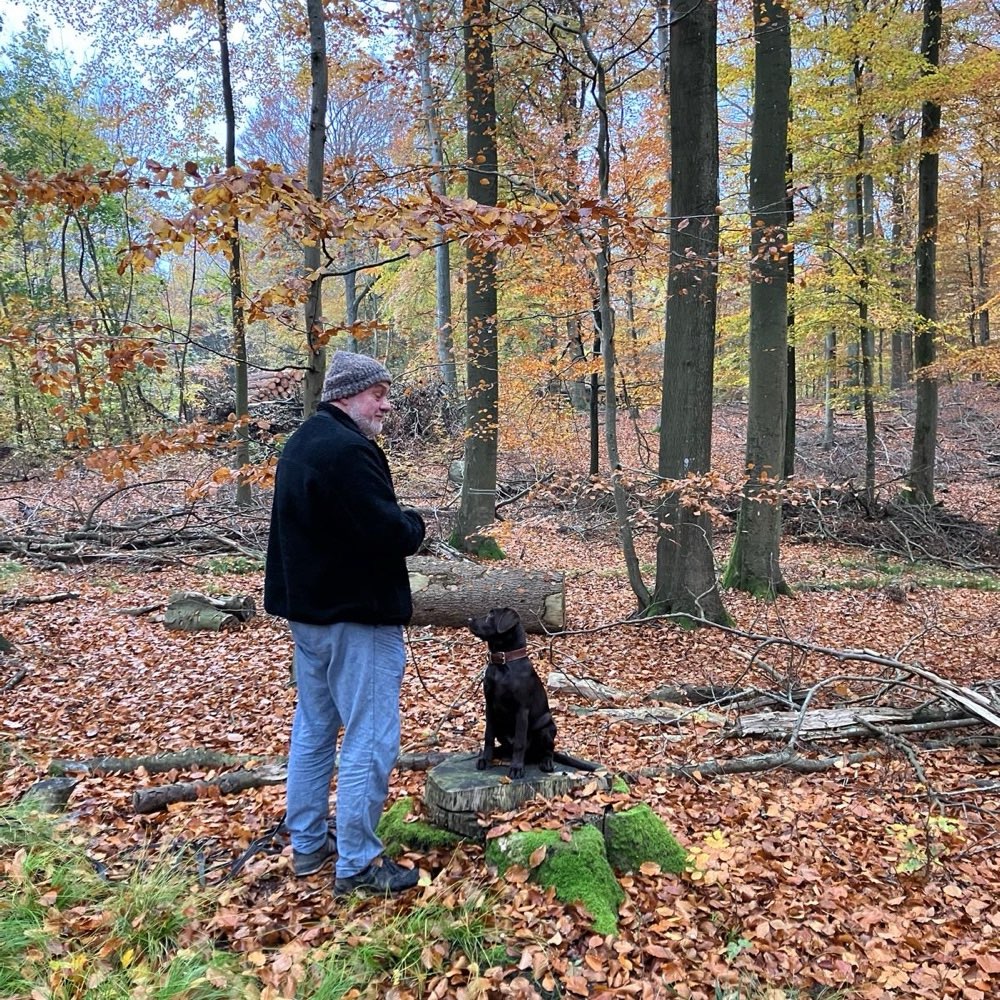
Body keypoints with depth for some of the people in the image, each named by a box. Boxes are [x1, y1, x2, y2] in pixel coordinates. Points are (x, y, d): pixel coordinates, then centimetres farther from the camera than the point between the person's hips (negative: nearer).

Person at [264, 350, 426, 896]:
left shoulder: (301, 444, 12)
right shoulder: (348, 450, -21)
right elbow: (389, 533, -27)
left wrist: (397, 524, 8)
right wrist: (414, 522, -4)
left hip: (308, 610, 11)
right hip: (357, 616, -11)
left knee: (314, 728, 18)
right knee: (369, 740, 0)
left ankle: (307, 844, 31)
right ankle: (357, 865, 10)